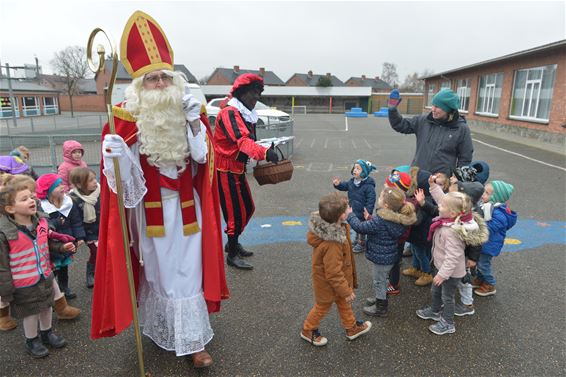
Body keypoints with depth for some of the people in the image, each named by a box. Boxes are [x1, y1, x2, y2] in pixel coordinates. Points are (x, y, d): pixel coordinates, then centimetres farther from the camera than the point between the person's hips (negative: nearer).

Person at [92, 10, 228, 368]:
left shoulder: (188, 111, -1)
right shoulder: (128, 117, -9)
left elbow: (202, 156, -7)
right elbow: (125, 172, -10)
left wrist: (194, 120, -18)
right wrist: (115, 154, -31)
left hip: (186, 206, 2)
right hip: (151, 209, -2)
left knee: (188, 269, 7)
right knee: (159, 268, 12)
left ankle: (193, 339, 20)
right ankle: (161, 327, 35)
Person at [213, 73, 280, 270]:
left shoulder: (246, 114, 11)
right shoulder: (229, 113, -20)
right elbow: (242, 140, -38)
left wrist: (265, 153, 6)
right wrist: (264, 152, -52)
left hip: (238, 170, 10)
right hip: (226, 171, -9)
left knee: (248, 208, 18)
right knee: (236, 213, -2)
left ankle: (232, 243, 37)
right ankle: (232, 255, 15)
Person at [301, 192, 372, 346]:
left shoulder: (326, 227, -17)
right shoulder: (332, 244, -43)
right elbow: (333, 274, -32)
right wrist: (347, 291, -19)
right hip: (328, 283, -8)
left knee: (344, 303, 28)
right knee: (323, 306, 19)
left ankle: (352, 327, 52)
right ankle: (308, 331, 45)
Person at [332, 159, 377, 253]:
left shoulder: (368, 185, -25)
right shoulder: (352, 181, -3)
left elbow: (371, 200, -24)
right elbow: (345, 186, 13)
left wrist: (367, 212, -27)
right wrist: (338, 184, -8)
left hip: (362, 213, -7)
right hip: (354, 211, 7)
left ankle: (362, 244, 31)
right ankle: (357, 241, 44)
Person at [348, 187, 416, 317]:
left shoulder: (380, 220, -32)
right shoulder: (397, 218, -5)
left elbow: (360, 227, -27)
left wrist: (349, 214, -16)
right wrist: (369, 218, 7)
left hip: (381, 257, -9)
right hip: (389, 255, 9)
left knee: (379, 281, 12)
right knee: (382, 279, 28)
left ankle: (380, 308, 31)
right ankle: (381, 299, 50)